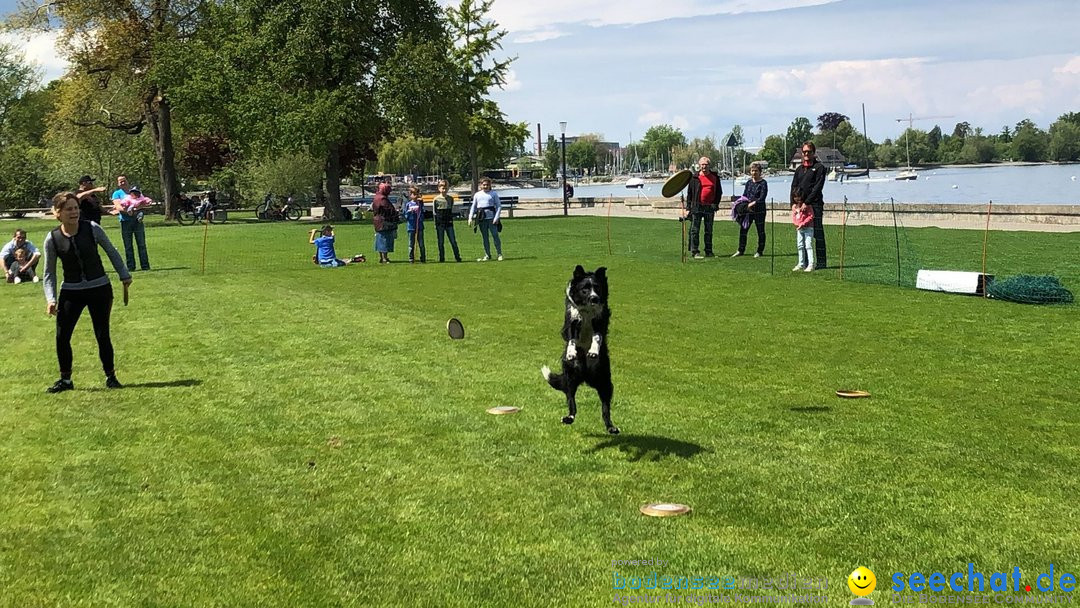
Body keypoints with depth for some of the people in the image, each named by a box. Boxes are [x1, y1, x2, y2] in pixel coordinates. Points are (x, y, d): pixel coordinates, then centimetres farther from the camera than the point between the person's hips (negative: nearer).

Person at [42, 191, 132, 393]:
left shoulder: (92, 229, -11)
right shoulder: (52, 239, -8)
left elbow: (111, 252, 5)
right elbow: (49, 273, 0)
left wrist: (124, 275, 7)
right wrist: (51, 299, -10)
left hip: (99, 288, -1)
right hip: (71, 291, 1)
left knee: (102, 335, 2)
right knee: (62, 336, -3)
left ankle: (110, 377, 19)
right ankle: (65, 380, 15)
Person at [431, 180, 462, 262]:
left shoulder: (450, 199, 8)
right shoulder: (436, 199, 0)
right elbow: (434, 213, 1)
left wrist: (451, 219, 3)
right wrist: (435, 225, -3)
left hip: (449, 222, 2)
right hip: (440, 223, -2)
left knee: (453, 241, -1)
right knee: (440, 242, 3)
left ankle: (457, 257, 3)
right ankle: (442, 258, 9)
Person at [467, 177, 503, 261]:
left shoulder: (494, 194, 4)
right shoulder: (477, 195, 13)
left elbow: (499, 206, 1)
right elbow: (473, 207, 17)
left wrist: (496, 217, -9)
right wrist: (470, 218, 6)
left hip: (491, 218, -3)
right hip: (481, 219, 3)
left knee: (495, 236, -4)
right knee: (484, 237, 6)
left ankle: (499, 254, 4)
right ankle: (487, 255, 13)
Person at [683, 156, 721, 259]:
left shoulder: (715, 177, 6)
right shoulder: (694, 178, 1)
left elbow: (719, 192, 12)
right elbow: (689, 193, 4)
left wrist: (715, 205, 3)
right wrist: (688, 207, -1)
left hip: (709, 208, 2)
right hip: (696, 207, -2)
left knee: (709, 231, 9)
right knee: (695, 230, -4)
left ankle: (709, 252, 16)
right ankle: (695, 252, -2)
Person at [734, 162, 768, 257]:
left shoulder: (763, 183, -6)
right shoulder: (749, 182, 11)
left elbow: (762, 198, -14)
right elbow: (744, 195, 11)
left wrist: (751, 204, -19)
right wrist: (746, 205, -6)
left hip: (759, 210, -5)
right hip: (748, 210, 5)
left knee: (760, 231, 3)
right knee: (743, 229, 3)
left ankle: (760, 251, 13)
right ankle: (741, 250, 11)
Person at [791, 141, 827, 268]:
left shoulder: (819, 167, 0)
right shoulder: (799, 169, 18)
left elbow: (818, 187, -10)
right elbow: (793, 187, 13)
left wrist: (807, 202, -17)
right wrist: (793, 203, -2)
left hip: (815, 205, -6)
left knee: (818, 234, -5)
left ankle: (821, 262, -3)